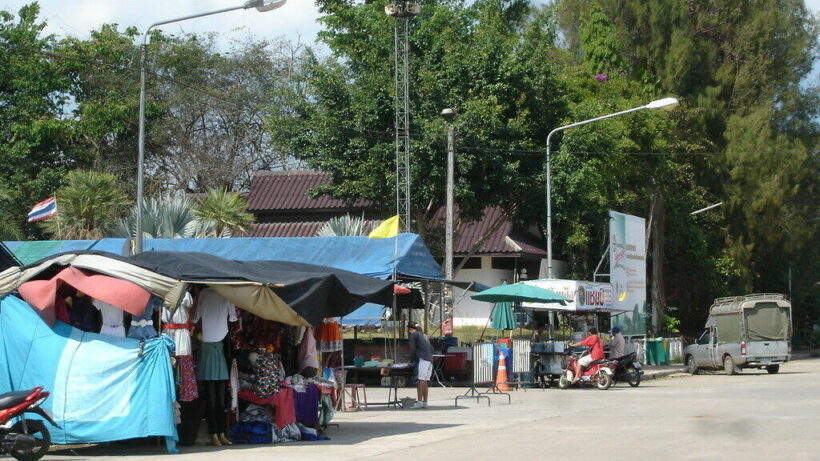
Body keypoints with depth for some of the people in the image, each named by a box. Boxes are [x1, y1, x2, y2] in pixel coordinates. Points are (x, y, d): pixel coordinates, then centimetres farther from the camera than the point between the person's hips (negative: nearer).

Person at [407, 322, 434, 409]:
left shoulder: (413, 335, 4)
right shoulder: (424, 336, 26)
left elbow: (412, 349, 0)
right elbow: (431, 349, 26)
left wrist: (412, 359, 14)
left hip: (423, 359, -8)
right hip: (430, 360, 8)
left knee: (420, 380, -13)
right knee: (425, 381, 8)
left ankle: (419, 401, -20)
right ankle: (425, 403, 6)